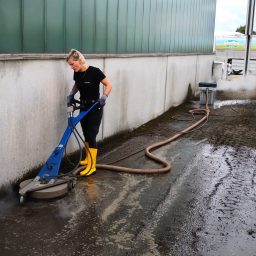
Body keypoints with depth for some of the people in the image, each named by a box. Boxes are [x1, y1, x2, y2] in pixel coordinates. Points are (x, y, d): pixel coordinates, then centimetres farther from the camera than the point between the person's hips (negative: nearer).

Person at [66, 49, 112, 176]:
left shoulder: (94, 71, -19)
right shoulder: (77, 74, 0)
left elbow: (108, 85, -13)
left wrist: (104, 97, -29)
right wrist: (71, 94, 3)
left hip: (95, 109, -7)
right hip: (83, 108, 7)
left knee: (91, 136, -7)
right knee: (86, 135, 15)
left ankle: (92, 166, -2)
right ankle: (88, 159, 32)